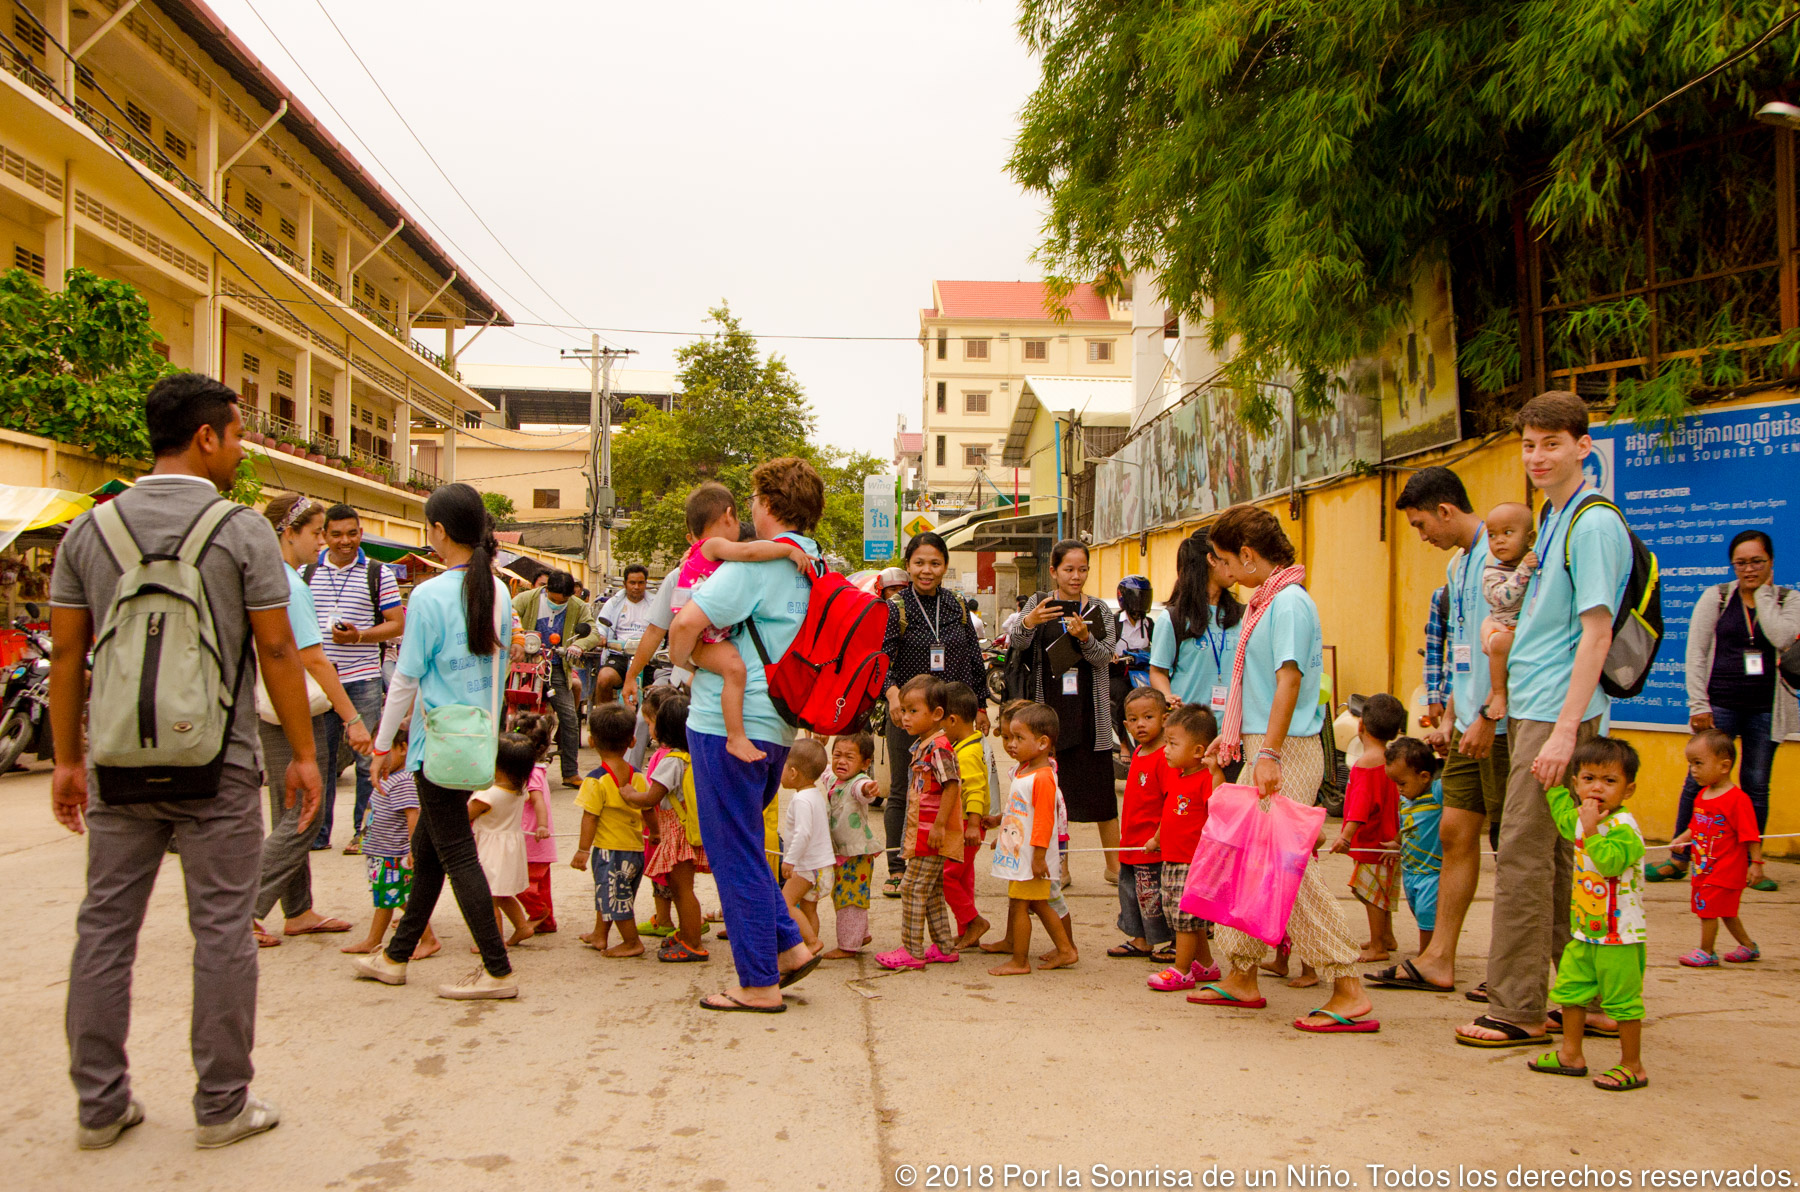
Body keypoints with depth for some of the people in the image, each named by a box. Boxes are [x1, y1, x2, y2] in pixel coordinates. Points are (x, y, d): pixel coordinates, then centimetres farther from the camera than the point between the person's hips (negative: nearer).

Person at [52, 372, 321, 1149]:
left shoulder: (91, 528, 5)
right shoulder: (242, 530, -7)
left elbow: (66, 654, 6)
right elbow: (276, 650, -7)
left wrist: (68, 759, 14)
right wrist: (303, 754, 1)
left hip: (118, 763, 4)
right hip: (216, 768, -4)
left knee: (105, 926, 11)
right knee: (222, 931, 4)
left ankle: (99, 1103, 20)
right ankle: (223, 1104, 12)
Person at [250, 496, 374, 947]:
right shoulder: (290, 585, -17)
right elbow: (313, 659, -20)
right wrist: (352, 718, -17)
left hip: (270, 714, 10)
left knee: (289, 816, 14)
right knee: (302, 819, -4)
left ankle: (298, 913, 21)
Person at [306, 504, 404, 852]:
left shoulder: (379, 575, 3)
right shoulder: (307, 573, 10)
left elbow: (398, 624, 1)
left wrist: (359, 636, -14)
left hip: (363, 679, -2)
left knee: (368, 758, -1)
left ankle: (364, 831, 9)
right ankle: (318, 831, 17)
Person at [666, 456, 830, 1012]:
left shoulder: (758, 562, -15)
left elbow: (689, 620, -26)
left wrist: (680, 658, -3)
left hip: (728, 722, -8)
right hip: (776, 728, 8)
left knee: (735, 852, 1)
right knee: (742, 846, 23)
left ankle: (759, 983, 8)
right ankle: (787, 946, 19)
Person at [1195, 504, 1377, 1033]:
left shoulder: (1288, 602, -13)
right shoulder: (1265, 601, 16)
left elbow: (1289, 681, -21)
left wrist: (1270, 753, -25)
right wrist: (1233, 734, 28)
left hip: (1288, 752, -10)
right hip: (1266, 746, 10)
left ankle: (1349, 993, -7)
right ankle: (1241, 975, 24)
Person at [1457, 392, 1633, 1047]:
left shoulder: (1594, 524, -12)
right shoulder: (1554, 521, 17)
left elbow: (1596, 632, -18)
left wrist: (1565, 728, -22)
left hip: (1556, 714, -10)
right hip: (1533, 711, 10)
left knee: (1523, 858, -7)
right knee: (1559, 859, 12)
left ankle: (1518, 1010, 0)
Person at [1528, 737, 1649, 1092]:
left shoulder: (1623, 827, -19)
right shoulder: (1580, 819, 8)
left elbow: (1611, 863, -33)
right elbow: (1563, 813, 32)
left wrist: (1592, 830, -31)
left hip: (1619, 935, -9)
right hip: (1584, 932, 9)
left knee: (1622, 1000, 0)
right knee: (1570, 990, 14)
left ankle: (1632, 1067, 12)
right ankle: (1570, 1055, 26)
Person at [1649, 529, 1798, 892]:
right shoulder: (1715, 597, 3)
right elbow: (1696, 653, -1)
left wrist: (1762, 593, -9)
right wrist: (1698, 704, -8)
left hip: (1765, 708, 1)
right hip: (1721, 703, -1)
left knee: (1756, 785, 5)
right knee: (1699, 780, -2)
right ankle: (1678, 859, 6)